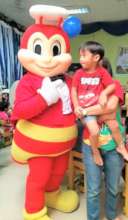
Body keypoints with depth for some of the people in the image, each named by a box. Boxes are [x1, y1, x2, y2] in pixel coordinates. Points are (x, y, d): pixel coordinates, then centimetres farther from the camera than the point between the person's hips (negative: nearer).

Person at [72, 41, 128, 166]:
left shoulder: (102, 72, -1)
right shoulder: (79, 73, -1)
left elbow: (112, 86, -2)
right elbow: (74, 90, 0)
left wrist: (104, 93, -22)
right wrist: (76, 107, -11)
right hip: (85, 109, -1)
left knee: (114, 125, -3)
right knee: (94, 131, -18)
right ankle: (95, 153, 12)